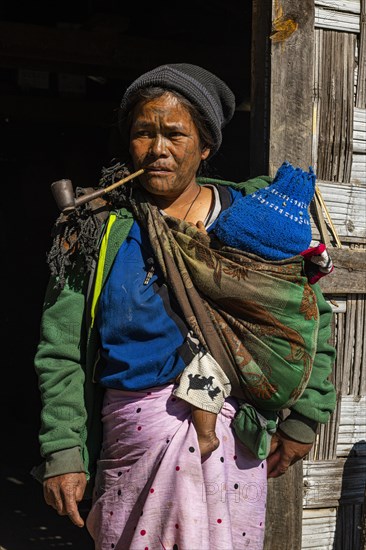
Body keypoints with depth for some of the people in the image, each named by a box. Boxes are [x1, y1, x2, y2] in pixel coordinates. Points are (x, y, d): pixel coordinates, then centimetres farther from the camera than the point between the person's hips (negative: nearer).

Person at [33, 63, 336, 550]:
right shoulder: (99, 229, 0)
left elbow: (310, 318, 10)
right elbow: (62, 352, -2)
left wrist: (304, 418, 8)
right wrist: (62, 452, -6)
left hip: (237, 439, 1)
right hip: (133, 438, -1)